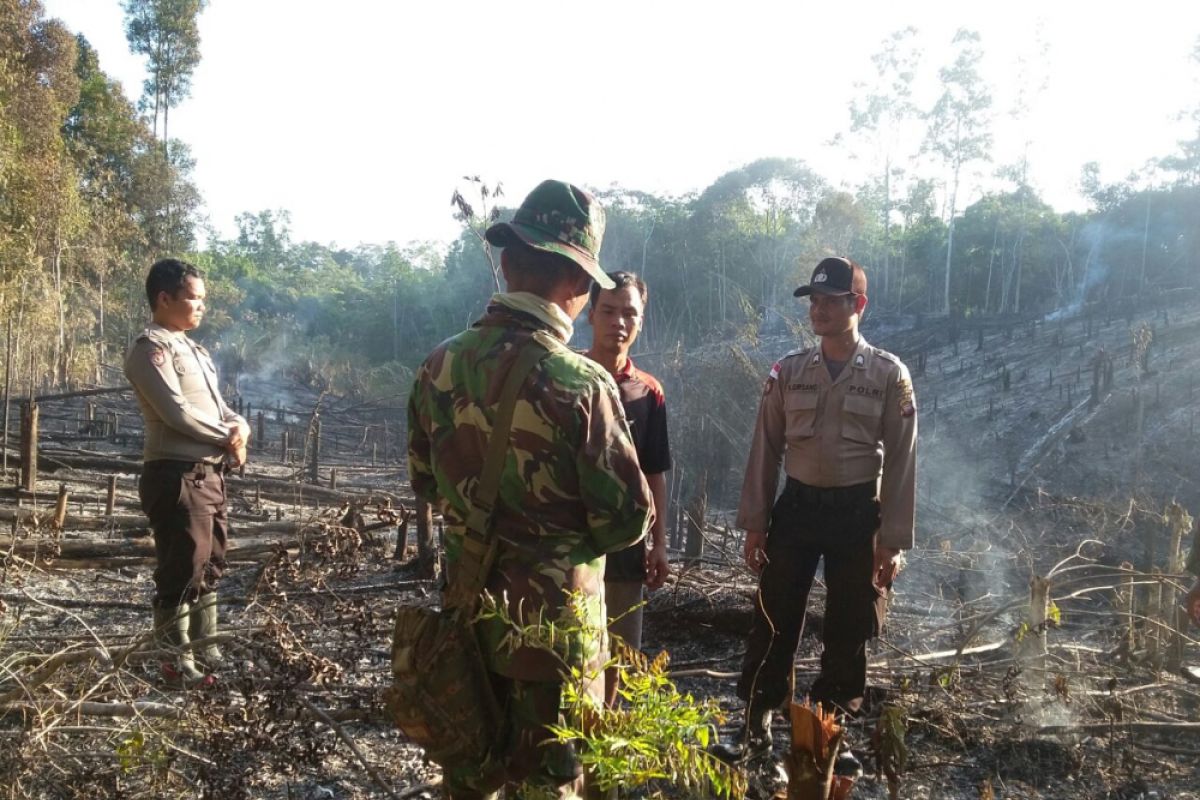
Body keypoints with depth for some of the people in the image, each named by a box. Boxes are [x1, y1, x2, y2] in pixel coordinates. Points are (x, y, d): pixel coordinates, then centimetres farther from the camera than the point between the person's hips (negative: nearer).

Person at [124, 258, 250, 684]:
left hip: (209, 472, 10)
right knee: (181, 572, -4)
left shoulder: (192, 349, 20)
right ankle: (177, 661, 5)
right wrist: (227, 438, -8)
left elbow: (216, 405, 19)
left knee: (209, 566, 15)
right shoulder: (151, 350, -9)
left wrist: (239, 428, -3)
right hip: (177, 475, -10)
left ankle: (205, 650, 25)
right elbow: (177, 412, -20)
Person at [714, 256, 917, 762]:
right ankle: (757, 727, 20)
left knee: (847, 630, 10)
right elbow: (765, 449, 4)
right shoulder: (788, 371, 2)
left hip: (858, 512, -1)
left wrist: (893, 540, -7)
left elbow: (901, 460, -4)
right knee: (774, 624, 5)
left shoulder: (889, 374, -5)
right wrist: (754, 524, 0)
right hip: (797, 506, 2)